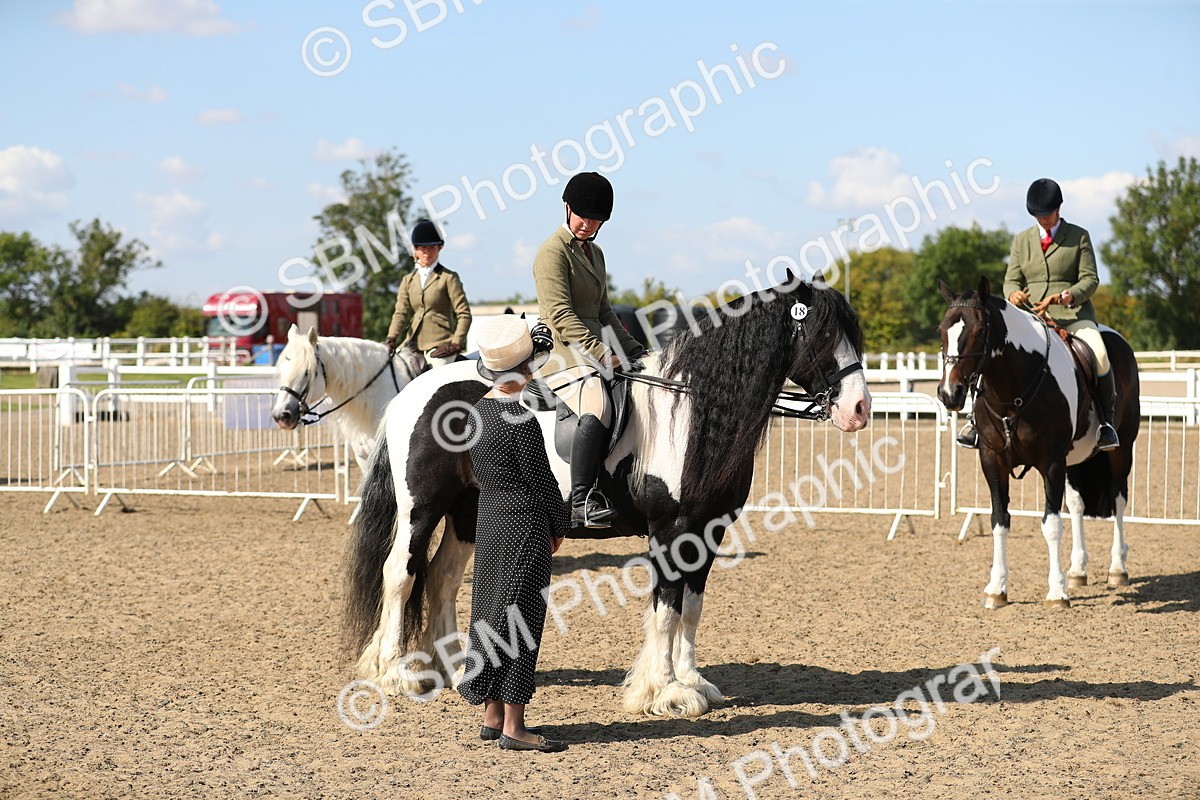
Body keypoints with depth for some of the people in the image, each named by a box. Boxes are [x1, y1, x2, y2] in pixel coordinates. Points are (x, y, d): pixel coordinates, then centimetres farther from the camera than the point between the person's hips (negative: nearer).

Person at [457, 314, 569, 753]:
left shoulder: (477, 413, 5)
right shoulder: (520, 421, -20)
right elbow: (541, 481, -15)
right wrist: (559, 527, -1)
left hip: (489, 519, 9)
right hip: (524, 524, -9)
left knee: (491, 612, 14)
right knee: (518, 616, -4)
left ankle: (492, 716, 22)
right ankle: (513, 727, -1)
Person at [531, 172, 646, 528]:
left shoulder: (594, 253, 22)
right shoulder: (553, 252, -6)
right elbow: (561, 315, -15)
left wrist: (632, 348, 15)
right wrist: (601, 354, -21)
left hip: (596, 349, 10)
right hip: (564, 353, -10)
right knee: (597, 408, -35)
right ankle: (582, 499, -36)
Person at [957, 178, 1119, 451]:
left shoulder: (1079, 237, 8)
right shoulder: (1021, 240, 16)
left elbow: (1090, 279, 1)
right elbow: (1011, 279, 12)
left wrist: (1072, 294, -21)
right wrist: (1013, 293, -14)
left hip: (1072, 314, -2)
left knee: (1098, 355, -29)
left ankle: (1106, 421, -13)